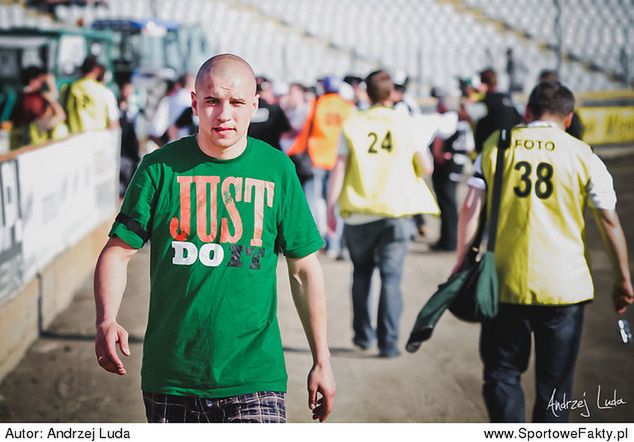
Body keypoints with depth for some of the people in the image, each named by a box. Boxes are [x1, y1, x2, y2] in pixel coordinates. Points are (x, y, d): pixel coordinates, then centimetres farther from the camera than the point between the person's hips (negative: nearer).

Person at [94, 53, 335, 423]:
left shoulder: (277, 170, 2)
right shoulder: (161, 167, -1)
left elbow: (304, 269, 7)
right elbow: (118, 252, 1)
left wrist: (322, 360, 8)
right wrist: (107, 320, -18)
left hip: (254, 375, -1)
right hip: (170, 376, 1)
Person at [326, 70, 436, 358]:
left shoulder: (352, 125, 0)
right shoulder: (408, 125, 0)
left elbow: (339, 170, -3)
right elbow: (426, 167, 6)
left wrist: (330, 208, 2)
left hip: (359, 214, 1)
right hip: (396, 213, -1)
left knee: (361, 272, 18)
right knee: (391, 277, 2)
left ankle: (363, 335, 21)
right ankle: (388, 342, -3)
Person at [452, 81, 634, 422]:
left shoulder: (496, 147, 2)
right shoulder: (582, 155, 0)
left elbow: (470, 208, -4)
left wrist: (462, 263, 1)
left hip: (506, 283, 0)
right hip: (564, 286, 0)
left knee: (502, 372, 12)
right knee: (555, 382, 11)